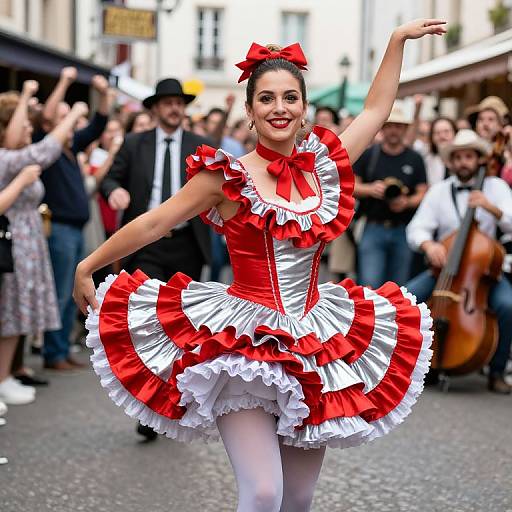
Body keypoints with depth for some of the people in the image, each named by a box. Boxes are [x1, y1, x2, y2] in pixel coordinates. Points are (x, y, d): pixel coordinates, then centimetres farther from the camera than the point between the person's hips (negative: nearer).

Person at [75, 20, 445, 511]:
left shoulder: (322, 164, 6)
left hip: (314, 346, 5)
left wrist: (399, 39, 24)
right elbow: (155, 222, -1)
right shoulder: (227, 174, -6)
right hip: (243, 344, -5)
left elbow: (375, 110, 19)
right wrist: (88, 266, 3)